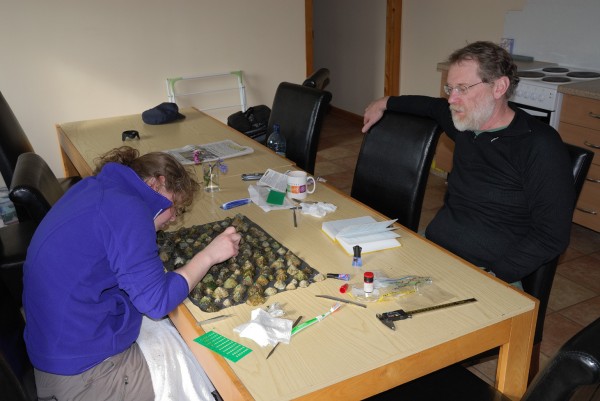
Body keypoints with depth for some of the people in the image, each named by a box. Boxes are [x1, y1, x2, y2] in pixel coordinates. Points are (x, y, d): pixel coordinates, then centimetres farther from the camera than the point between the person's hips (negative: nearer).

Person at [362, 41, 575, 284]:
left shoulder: (540, 146, -12)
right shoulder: (466, 121, 8)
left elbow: (552, 236, -15)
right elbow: (432, 106, 33)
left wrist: (493, 277, -22)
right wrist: (386, 103, 37)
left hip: (486, 271, -7)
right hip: (431, 250, 7)